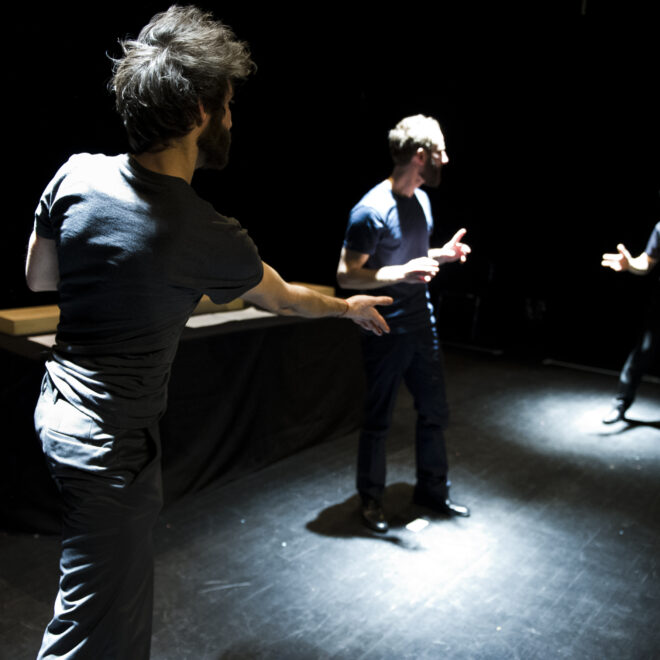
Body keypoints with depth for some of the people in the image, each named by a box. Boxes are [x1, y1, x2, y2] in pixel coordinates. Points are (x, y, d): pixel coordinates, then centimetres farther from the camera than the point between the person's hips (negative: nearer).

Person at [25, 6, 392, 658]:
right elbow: (284, 298, -2)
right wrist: (350, 306, 16)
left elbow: (38, 276, 9)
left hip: (59, 404, 8)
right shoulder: (206, 237, -22)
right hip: (111, 438, -7)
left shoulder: (77, 173, -7)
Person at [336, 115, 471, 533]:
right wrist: (404, 273, -30)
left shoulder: (422, 200, 6)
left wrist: (442, 255, 4)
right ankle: (371, 499, 28)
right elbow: (347, 276, -21)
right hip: (387, 331, -8)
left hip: (422, 324, 8)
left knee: (434, 410, 17)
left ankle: (432, 488, 36)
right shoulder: (372, 209, -20)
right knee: (379, 420, 8)